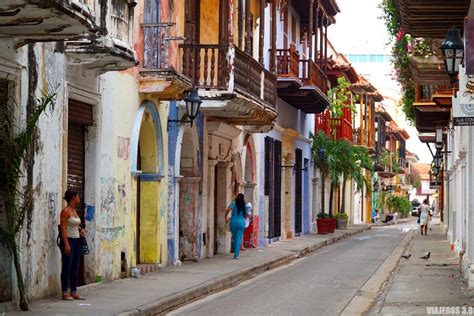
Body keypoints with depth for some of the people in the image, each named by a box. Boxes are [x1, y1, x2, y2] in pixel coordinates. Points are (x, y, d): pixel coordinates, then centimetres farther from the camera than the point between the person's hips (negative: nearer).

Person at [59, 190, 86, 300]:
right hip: (68, 240, -8)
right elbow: (63, 228, -16)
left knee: (75, 268, 9)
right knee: (67, 267, -5)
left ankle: (74, 292, 12)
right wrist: (66, 244, -21)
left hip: (76, 241, 8)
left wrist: (81, 229, 6)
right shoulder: (65, 211, -11)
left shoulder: (74, 211, 14)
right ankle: (65, 293, -1)